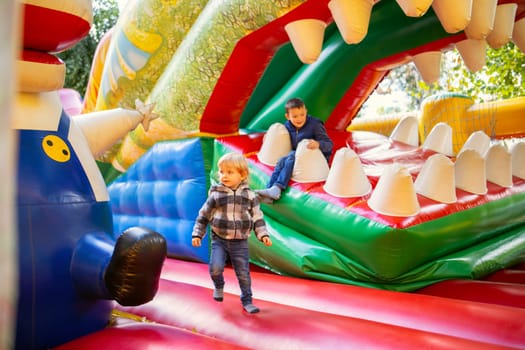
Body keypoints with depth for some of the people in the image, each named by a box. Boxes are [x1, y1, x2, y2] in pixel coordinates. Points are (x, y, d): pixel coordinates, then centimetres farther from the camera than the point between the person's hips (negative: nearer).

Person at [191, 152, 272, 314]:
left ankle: (247, 301, 25)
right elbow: (203, 216, 5)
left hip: (240, 243, 1)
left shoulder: (250, 195, -1)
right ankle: (219, 286, 17)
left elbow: (258, 218, 4)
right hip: (219, 240, 0)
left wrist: (263, 235, -7)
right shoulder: (216, 195, -3)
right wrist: (197, 234, 0)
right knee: (215, 268, -17)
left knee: (243, 273, 6)